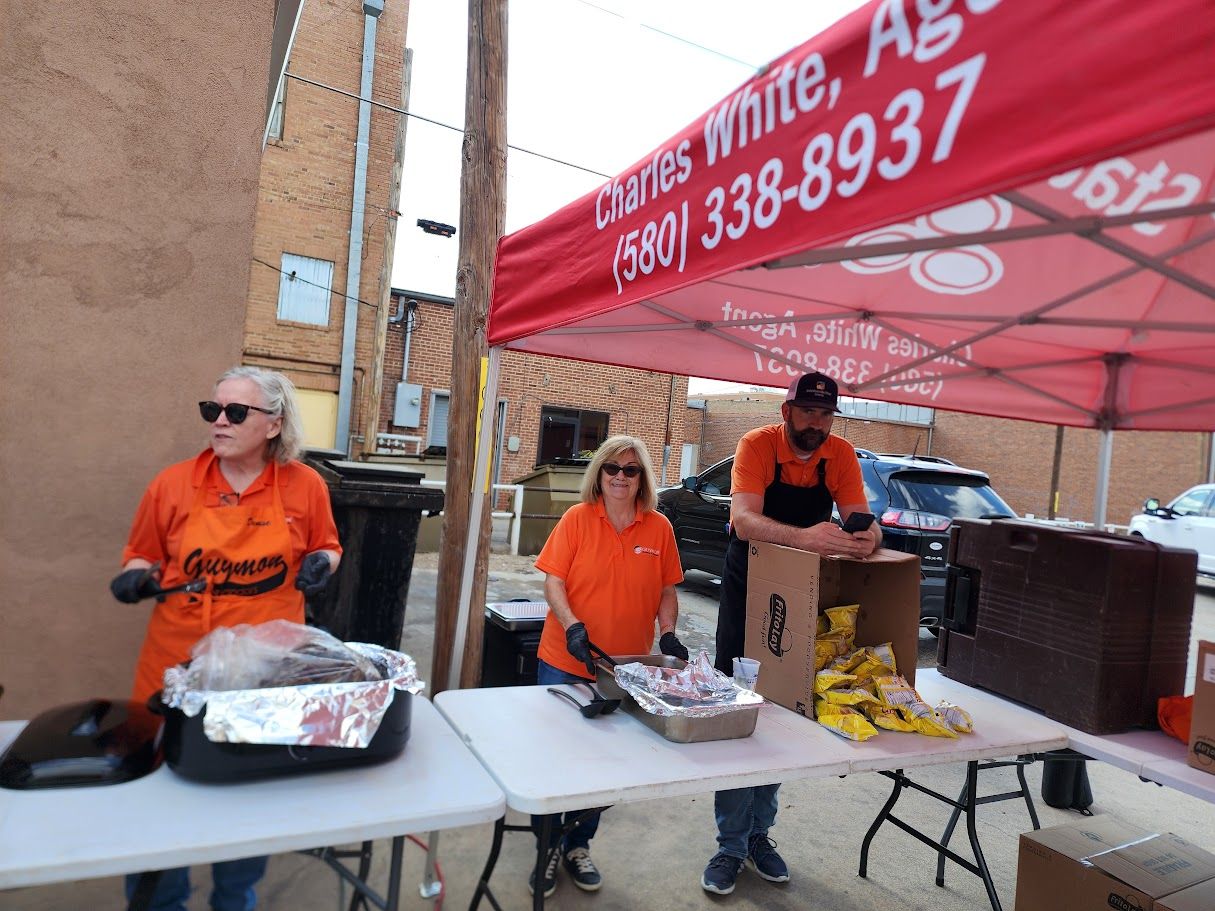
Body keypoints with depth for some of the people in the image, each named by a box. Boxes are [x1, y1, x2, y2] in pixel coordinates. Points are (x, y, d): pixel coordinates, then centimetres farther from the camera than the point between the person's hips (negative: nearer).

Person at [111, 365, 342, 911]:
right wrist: (136, 578, -12)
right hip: (178, 664, 1)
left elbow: (326, 547, 10)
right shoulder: (172, 485, -4)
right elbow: (143, 557, 9)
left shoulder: (305, 486, -5)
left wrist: (321, 563, -12)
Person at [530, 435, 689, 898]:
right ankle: (547, 846, 32)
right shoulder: (577, 518, -7)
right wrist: (572, 626, -22)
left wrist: (668, 634, -7)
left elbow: (667, 590, 7)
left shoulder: (659, 527, -1)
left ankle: (578, 846, 36)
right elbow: (553, 581, -8)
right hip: (566, 662, -1)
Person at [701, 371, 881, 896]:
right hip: (749, 591, -3)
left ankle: (759, 833, 28)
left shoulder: (840, 455, -6)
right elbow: (744, 520, -32)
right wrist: (805, 537, -49)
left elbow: (859, 517, -12)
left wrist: (867, 534, -36)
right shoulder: (758, 445, -17)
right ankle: (731, 846, 15)